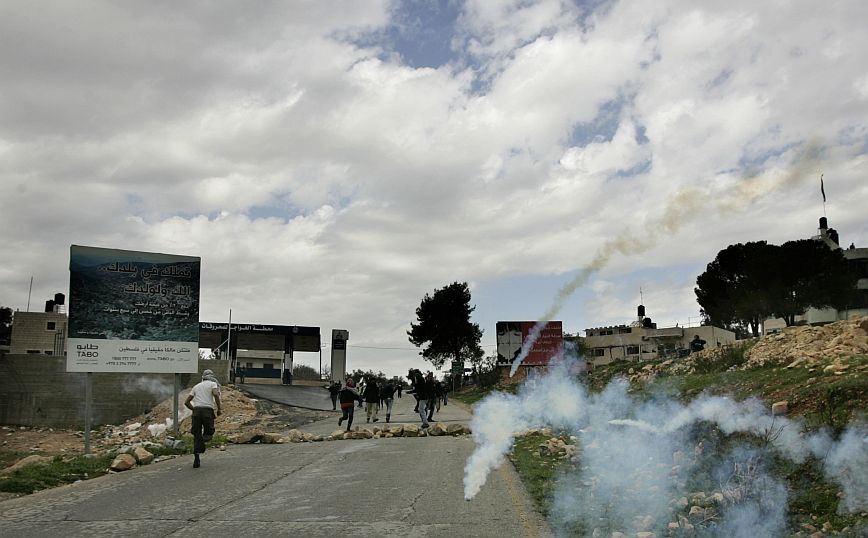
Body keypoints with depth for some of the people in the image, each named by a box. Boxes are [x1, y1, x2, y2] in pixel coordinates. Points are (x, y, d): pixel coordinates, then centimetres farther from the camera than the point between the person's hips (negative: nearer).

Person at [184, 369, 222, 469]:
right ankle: (205, 438, -22)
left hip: (196, 411, 3)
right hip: (208, 410, -3)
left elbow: (187, 402, 20)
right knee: (209, 432, 14)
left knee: (197, 436, 7)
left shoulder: (196, 386, 23)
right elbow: (216, 394, -11)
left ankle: (196, 460, -1)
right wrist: (219, 409, -4)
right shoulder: (213, 384, 11)